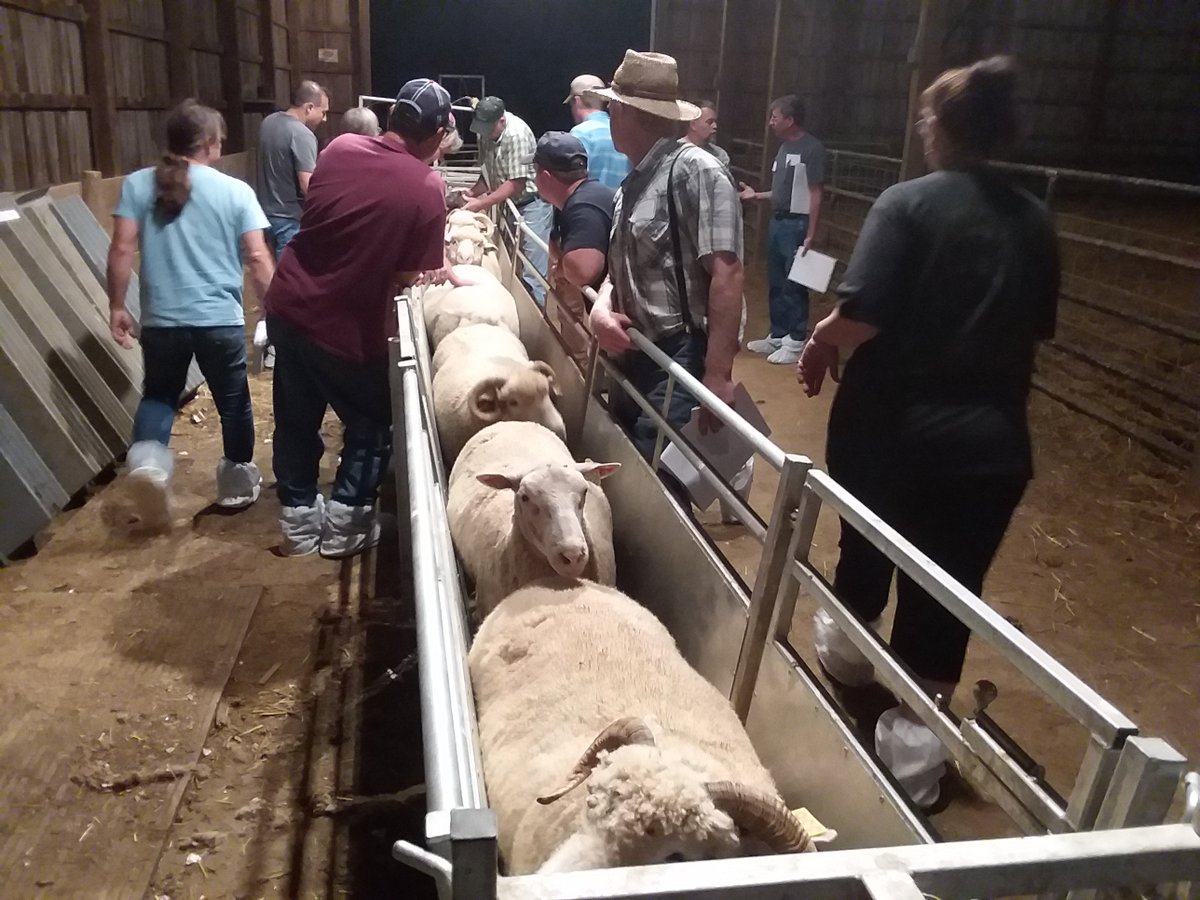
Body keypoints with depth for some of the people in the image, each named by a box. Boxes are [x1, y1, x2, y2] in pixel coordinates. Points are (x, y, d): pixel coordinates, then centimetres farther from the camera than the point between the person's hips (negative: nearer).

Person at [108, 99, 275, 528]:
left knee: (159, 395, 21)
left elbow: (122, 250, -2)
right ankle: (237, 481, 29)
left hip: (161, 319, 2)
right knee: (233, 402, 16)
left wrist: (116, 306, 6)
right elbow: (257, 258, -5)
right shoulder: (236, 190, -2)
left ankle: (147, 459, -5)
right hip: (221, 319, -2)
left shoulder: (138, 184, 2)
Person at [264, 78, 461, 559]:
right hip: (348, 325, -5)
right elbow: (406, 276, -13)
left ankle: (298, 519, 30)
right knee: (371, 423, 18)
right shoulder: (426, 187, -16)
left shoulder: (340, 148, -1)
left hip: (289, 305, 5)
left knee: (296, 419, 19)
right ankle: (344, 522, 20)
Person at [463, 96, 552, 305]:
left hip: (531, 203, -8)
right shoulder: (487, 132, 2)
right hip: (508, 203, 8)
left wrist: (480, 204, -23)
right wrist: (472, 193, -6)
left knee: (532, 270, -10)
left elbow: (516, 183, -23)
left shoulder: (516, 134, -22)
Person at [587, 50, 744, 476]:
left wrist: (717, 375, -25)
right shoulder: (633, 183, 14)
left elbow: (726, 274, -21)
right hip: (634, 356, 9)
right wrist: (601, 307, -4)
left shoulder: (695, 171, -14)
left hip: (678, 363, -9)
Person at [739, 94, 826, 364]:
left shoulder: (812, 149, -12)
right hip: (777, 222, 9)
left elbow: (816, 194, -14)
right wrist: (756, 195, 19)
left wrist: (810, 235, -18)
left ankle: (795, 342, 5)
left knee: (794, 285, -3)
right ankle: (777, 336, 24)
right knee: (775, 284, 13)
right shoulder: (784, 147, 14)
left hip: (796, 225, -9)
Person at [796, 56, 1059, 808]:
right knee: (950, 583, 9)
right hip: (992, 436, 2)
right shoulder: (1034, 220, 4)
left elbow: (863, 315, -21)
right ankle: (918, 729, 11)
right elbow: (1039, 329, 12)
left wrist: (818, 345, -2)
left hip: (895, 422, -2)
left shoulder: (908, 203, -11)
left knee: (867, 544, 23)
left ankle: (849, 648, 47)